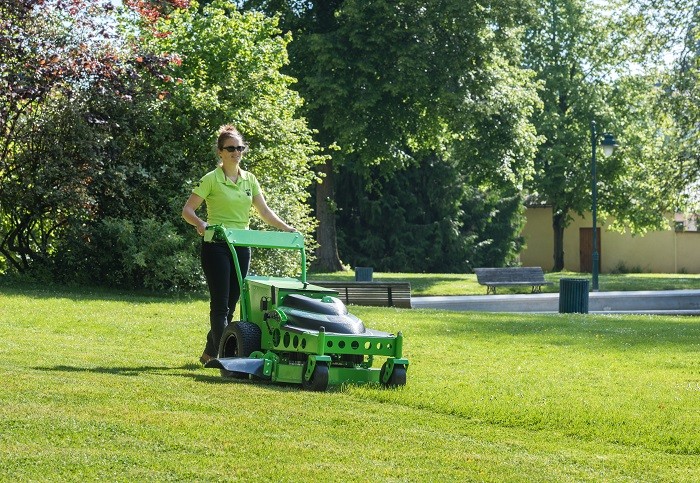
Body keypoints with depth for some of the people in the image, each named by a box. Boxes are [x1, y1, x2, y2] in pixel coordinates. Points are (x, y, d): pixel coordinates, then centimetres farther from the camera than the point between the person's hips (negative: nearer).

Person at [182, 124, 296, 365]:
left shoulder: (249, 179, 11)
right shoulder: (211, 179, -5)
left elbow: (264, 211, 12)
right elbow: (187, 210, -9)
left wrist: (285, 227, -2)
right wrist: (200, 224, -28)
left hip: (241, 245, 6)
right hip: (216, 246, -6)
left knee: (231, 303, 9)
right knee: (220, 303, -10)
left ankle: (209, 352, 22)